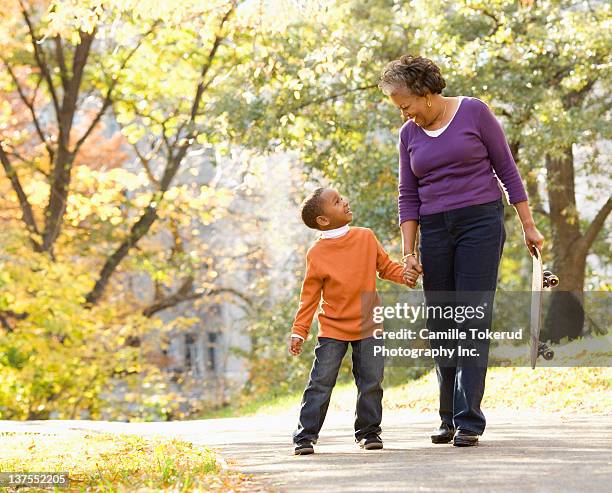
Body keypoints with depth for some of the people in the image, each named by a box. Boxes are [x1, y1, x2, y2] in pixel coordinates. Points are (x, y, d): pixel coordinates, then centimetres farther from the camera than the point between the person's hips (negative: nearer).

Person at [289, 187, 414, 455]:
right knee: (320, 383, -4)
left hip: (367, 326, 3)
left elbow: (385, 266, 13)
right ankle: (305, 436, 2)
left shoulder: (366, 237, 1)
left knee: (371, 382, 4)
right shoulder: (316, 254, -8)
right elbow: (310, 296, -3)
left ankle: (368, 432, 19)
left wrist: (404, 274, -8)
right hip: (332, 329, -3)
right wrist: (299, 332, -6)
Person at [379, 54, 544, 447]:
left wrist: (529, 225, 0)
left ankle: (468, 421, -12)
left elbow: (507, 169, 1)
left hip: (481, 223, -5)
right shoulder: (410, 134, 9)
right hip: (435, 231, 5)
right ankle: (449, 420, 13)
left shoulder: (474, 112, -3)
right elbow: (408, 197, 12)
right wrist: (408, 253, 5)